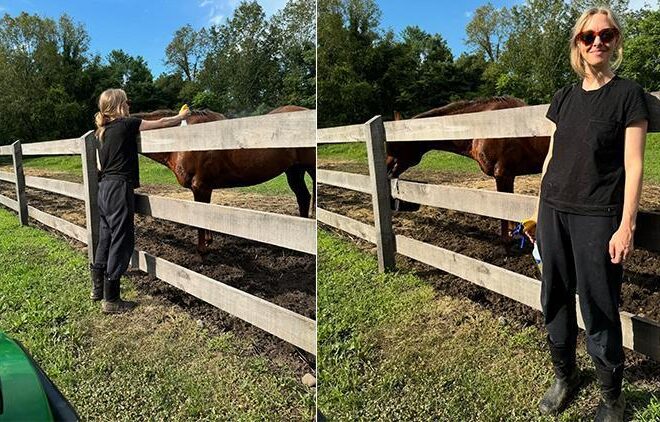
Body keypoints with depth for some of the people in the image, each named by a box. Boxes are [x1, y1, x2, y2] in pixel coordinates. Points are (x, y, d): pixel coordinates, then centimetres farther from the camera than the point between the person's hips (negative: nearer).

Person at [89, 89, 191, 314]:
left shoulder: (104, 131, 14)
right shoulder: (126, 124, -8)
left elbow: (101, 165, 20)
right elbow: (160, 123, 0)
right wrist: (181, 117, 14)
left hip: (104, 188, 9)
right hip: (119, 189, -9)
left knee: (106, 239, 17)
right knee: (121, 242, -3)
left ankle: (97, 289, 28)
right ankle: (111, 300, 2)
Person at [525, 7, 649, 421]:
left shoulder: (628, 94, -3)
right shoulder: (564, 97, 10)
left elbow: (634, 166, -7)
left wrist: (627, 226, -13)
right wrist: (541, 211, 13)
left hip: (596, 217, -5)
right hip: (554, 212, 5)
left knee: (599, 311, 2)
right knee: (555, 300, 13)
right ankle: (565, 376, 33)